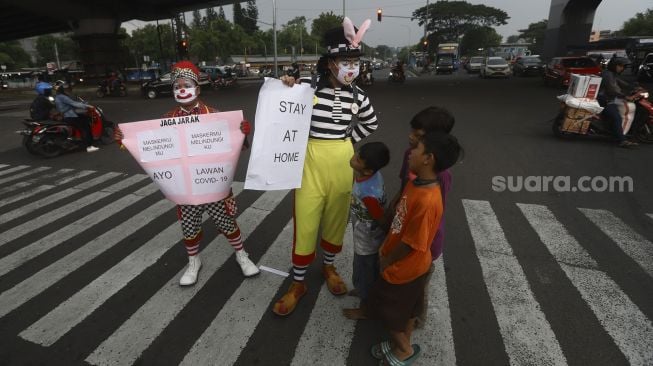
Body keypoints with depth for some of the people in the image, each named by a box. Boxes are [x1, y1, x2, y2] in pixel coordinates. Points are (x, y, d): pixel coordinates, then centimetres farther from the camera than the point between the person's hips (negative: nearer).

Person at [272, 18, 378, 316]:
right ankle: (298, 284, 23)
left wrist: (347, 141, 10)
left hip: (342, 163, 3)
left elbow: (370, 123, 19)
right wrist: (285, 89, -16)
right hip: (311, 161, -3)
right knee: (305, 222, 3)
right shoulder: (307, 86, -10)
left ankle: (328, 267, 42)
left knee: (336, 219, 15)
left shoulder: (357, 96, 1)